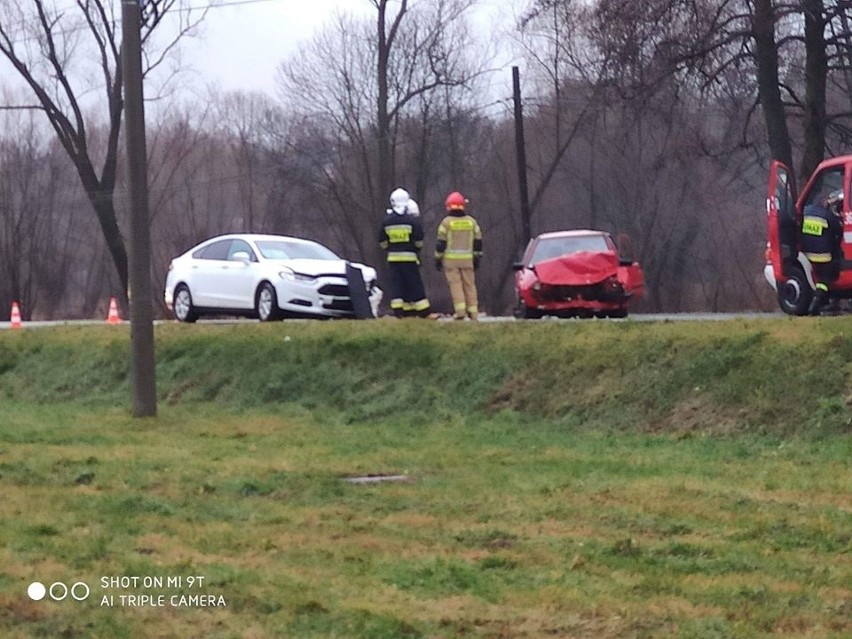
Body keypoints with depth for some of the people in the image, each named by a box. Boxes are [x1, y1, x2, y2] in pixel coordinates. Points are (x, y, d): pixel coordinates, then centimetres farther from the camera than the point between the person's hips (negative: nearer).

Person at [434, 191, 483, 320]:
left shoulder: (446, 222, -5)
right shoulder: (471, 221, 6)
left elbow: (441, 243, -4)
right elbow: (478, 242, 9)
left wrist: (438, 258, 3)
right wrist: (477, 258, 17)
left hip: (451, 259, -3)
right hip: (467, 259, 3)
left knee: (455, 285, -5)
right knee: (469, 284, 8)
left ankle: (460, 311, -14)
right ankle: (473, 311, 7)